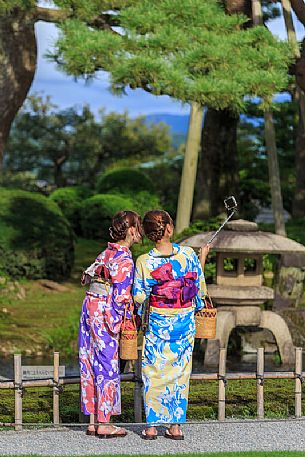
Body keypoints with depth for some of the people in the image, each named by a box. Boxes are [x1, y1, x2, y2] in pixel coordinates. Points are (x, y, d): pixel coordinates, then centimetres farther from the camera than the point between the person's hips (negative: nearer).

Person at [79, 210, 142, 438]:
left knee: (91, 364, 10)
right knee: (108, 366, -1)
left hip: (90, 308, 8)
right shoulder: (125, 260, -15)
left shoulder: (107, 253, 10)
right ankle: (104, 424, 4)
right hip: (106, 315, -8)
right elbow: (122, 296, -17)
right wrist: (130, 317, -7)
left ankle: (93, 420, 17)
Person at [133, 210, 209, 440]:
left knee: (154, 373, 9)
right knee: (180, 372, 11)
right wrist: (202, 258, 14)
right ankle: (176, 425, 13)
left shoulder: (144, 262, -13)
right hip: (185, 322, 1)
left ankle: (152, 426, 9)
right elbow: (200, 287, 1)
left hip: (158, 324, -1)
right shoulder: (188, 254, -10)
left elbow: (139, 298, -10)